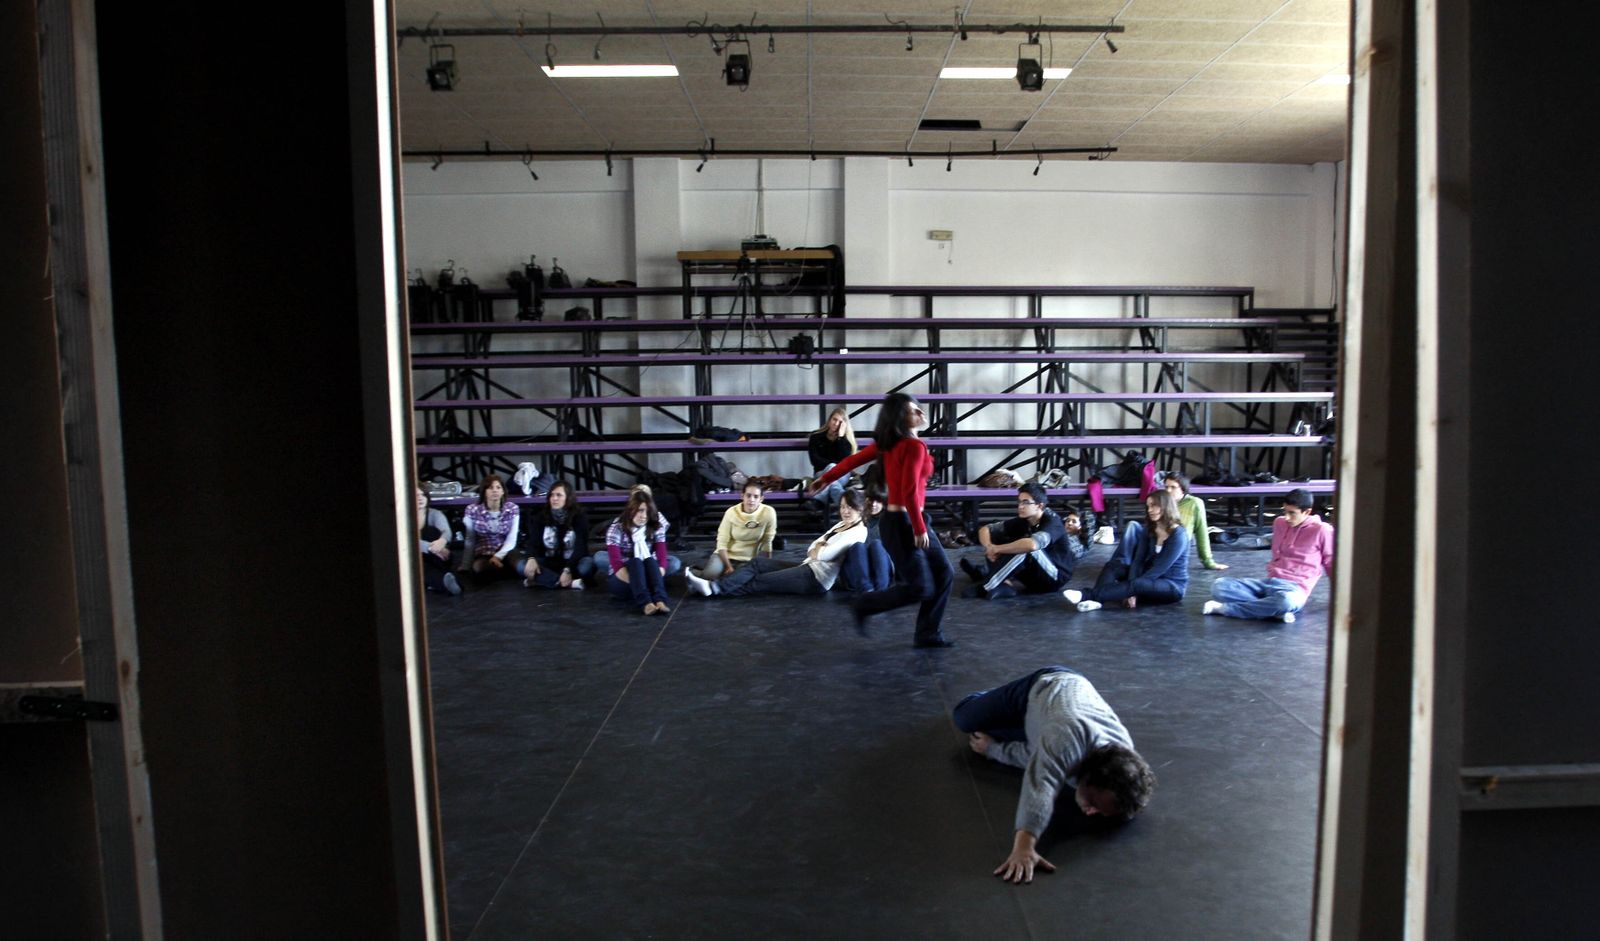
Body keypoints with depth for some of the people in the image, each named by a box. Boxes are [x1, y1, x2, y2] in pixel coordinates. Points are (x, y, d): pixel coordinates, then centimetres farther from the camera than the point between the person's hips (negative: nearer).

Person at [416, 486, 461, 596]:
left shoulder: (435, 514, 0)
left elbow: (446, 531, -23)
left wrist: (442, 541, -49)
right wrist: (431, 548, -40)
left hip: (436, 561, 1)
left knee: (431, 531, -24)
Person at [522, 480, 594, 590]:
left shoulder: (579, 517, -8)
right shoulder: (541, 517, 0)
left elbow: (580, 547, -18)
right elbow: (534, 543, -9)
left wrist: (568, 570, -34)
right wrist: (532, 559, -33)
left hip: (572, 563, -3)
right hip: (550, 563, 3)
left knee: (588, 564, -36)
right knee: (523, 565, -27)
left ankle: (540, 579, -30)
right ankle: (569, 583, -36)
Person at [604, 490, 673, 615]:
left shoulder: (656, 528, 0)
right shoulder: (617, 528, -9)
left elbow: (662, 557, -10)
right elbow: (616, 562, -19)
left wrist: (659, 575, -31)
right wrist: (633, 580, -35)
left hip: (648, 577, 2)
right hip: (621, 581, -2)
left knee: (650, 561, -28)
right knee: (635, 562, -32)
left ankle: (660, 601, -51)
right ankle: (645, 603, -55)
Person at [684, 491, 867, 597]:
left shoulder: (858, 532, -12)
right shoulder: (840, 525, 19)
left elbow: (825, 555, -19)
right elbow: (811, 550, 17)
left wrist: (818, 549, 2)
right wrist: (819, 548, -4)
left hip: (816, 578, -9)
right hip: (808, 567, 9)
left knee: (760, 582, -13)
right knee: (757, 564, -5)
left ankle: (716, 591, -14)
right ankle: (715, 586, -17)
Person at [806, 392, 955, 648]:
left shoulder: (889, 442, 8)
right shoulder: (914, 446, -19)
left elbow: (854, 459, 12)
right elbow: (910, 492, -25)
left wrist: (825, 479, 21)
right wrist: (920, 529, -19)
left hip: (906, 520, 10)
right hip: (901, 523, -10)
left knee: (943, 574, 10)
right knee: (920, 588, -3)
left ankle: (929, 634, 16)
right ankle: (863, 607, 13)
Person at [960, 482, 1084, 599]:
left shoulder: (1053, 523, -21)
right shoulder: (1022, 521, -1)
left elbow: (1032, 544, -43)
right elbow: (985, 530, 3)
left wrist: (997, 549, -31)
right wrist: (989, 547, -21)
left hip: (1055, 578, -7)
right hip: (1034, 575, 7)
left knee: (1025, 548, -32)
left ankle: (985, 587, -31)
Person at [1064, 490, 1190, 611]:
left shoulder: (1178, 535, -15)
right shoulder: (1149, 531, 6)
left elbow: (1159, 568, -22)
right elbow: (1138, 561, -6)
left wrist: (1131, 588, -25)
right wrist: (1131, 592, -20)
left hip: (1173, 587, -7)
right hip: (1151, 582, 7)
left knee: (1135, 585, -35)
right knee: (1113, 566, -11)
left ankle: (1087, 595, -45)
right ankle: (1096, 599, -39)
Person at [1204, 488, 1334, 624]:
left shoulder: (1321, 531, -6)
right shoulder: (1279, 523, 12)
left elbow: (1332, 563, 4)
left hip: (1295, 589, -6)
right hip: (1270, 582, 6)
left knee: (1285, 602, -45)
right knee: (1220, 586, -18)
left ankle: (1225, 608, -28)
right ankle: (1276, 611, -28)